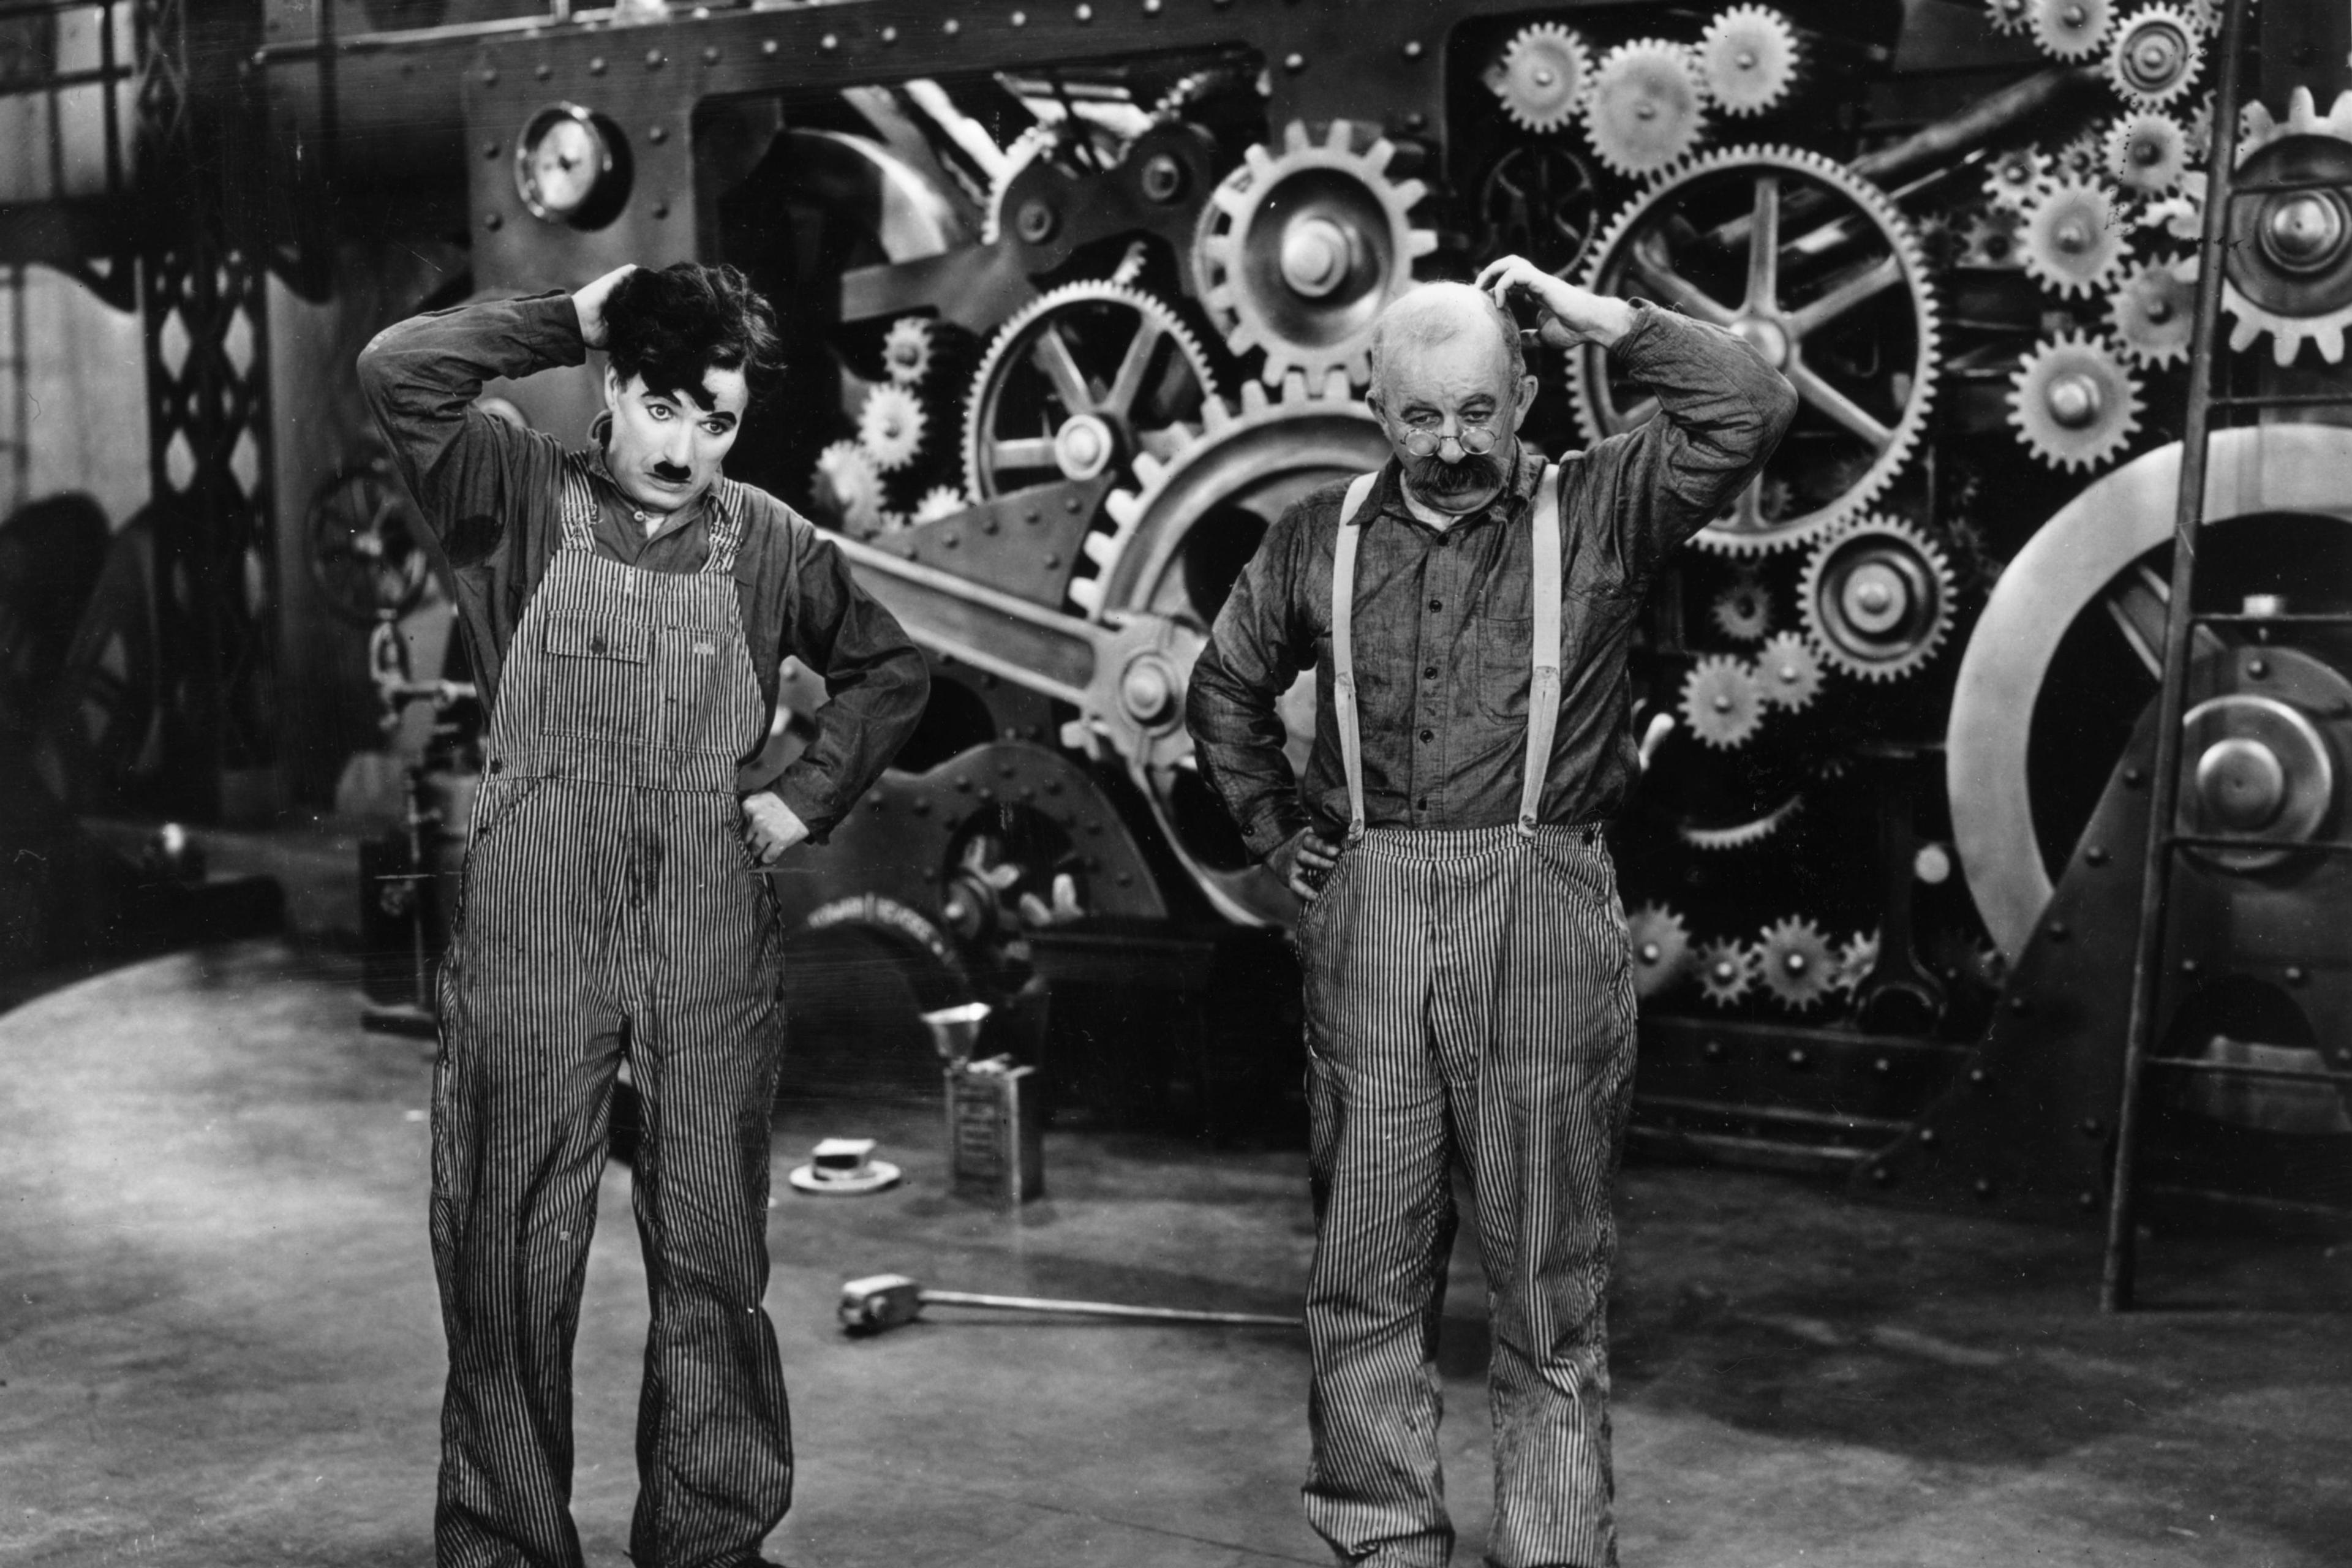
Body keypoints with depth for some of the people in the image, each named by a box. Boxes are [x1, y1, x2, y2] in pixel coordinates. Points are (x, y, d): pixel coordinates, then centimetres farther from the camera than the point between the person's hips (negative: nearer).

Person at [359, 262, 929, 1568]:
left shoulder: (769, 545, 7)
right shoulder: (524, 500, 2)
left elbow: (890, 668, 20)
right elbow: (398, 373, -14)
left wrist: (810, 795, 9)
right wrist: (573, 321, -6)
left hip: (710, 946, 2)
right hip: (531, 940, -2)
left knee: (714, 1254, 8)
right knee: (510, 1257, 6)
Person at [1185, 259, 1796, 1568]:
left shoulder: (1598, 513, 3)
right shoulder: (1320, 539, 10)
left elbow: (1754, 409, -10)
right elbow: (1226, 690, 24)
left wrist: (1597, 316, -7)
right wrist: (1278, 834, 16)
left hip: (1543, 918, -2)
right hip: (1368, 916, 3)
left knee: (1553, 1276, 5)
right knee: (1366, 1265, 9)